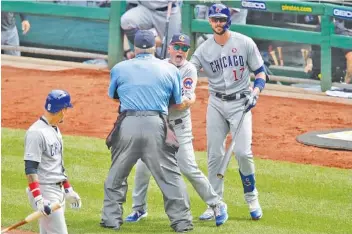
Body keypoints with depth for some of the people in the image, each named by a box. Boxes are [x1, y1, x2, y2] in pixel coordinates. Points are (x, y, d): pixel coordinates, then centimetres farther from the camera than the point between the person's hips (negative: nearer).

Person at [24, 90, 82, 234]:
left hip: (58, 191, 10)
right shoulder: (37, 132, -16)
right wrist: (38, 199, -27)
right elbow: (30, 169, -21)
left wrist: (68, 190, 26)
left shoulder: (55, 130, 14)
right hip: (44, 191, -10)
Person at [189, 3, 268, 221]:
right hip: (216, 104, 2)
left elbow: (261, 72, 1)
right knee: (214, 155, 2)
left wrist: (255, 93, -15)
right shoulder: (204, 49, 0)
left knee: (243, 152, -12)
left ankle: (252, 198, 7)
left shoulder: (245, 43, -4)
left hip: (240, 103, -2)